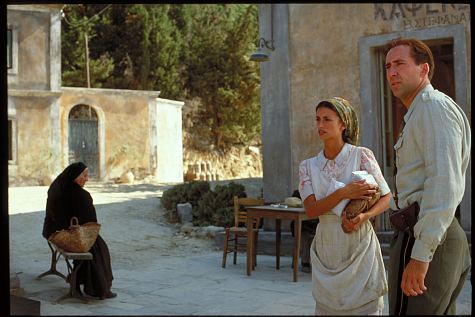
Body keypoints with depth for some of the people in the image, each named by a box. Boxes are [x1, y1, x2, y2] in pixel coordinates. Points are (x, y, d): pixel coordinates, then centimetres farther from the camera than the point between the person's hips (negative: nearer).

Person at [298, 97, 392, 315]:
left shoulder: (362, 155, -4)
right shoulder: (308, 167, 4)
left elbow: (386, 197, -2)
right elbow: (311, 210, -8)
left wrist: (364, 216, -21)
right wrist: (344, 193, -22)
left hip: (360, 246, -3)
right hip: (326, 248, 3)